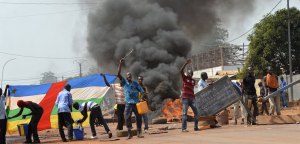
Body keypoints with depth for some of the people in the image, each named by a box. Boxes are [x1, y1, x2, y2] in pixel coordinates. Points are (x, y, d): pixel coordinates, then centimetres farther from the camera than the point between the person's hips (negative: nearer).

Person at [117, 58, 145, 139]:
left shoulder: (135, 84, 6)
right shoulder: (124, 82, 5)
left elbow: (142, 92, 3)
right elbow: (118, 74, -6)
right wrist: (120, 64, -13)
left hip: (136, 103, 1)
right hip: (128, 104, -1)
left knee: (138, 118, 1)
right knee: (127, 118, -6)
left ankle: (139, 133, 11)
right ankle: (129, 133, 2)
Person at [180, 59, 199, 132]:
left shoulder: (193, 81, 16)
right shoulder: (184, 78, 3)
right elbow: (181, 71, -13)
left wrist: (194, 97, 13)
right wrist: (186, 63, -17)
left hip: (192, 98, 5)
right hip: (185, 98, -5)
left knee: (196, 112, 2)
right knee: (185, 113, -9)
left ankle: (196, 127, 9)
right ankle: (183, 128, -11)